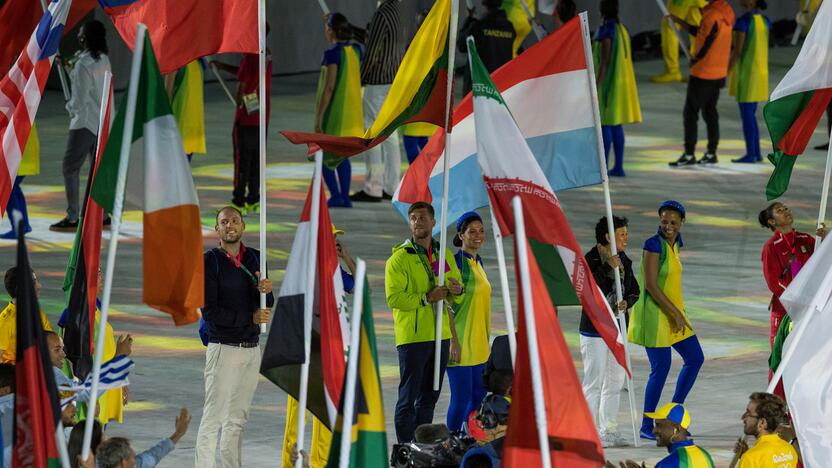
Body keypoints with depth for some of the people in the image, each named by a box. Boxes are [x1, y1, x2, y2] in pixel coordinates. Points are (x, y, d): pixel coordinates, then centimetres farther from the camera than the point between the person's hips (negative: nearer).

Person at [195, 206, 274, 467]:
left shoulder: (255, 259, 10)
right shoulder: (209, 262, -6)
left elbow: (266, 307, 8)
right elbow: (209, 311, -12)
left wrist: (265, 290, -15)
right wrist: (250, 317, -14)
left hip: (252, 348, 6)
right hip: (223, 347, -6)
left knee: (238, 419, 11)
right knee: (213, 418, -8)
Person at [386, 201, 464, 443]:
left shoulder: (444, 255, 11)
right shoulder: (399, 258, -7)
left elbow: (457, 296, 18)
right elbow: (393, 298, -15)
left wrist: (456, 291, -6)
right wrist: (426, 298, -21)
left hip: (441, 334, 6)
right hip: (412, 337, -6)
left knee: (429, 396, 13)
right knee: (408, 397, -5)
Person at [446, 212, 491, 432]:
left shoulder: (478, 262, 13)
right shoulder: (456, 262, -12)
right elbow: (448, 305, -16)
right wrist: (453, 341, -21)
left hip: (479, 344, 9)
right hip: (461, 342, -9)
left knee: (479, 397, 10)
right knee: (461, 398, -7)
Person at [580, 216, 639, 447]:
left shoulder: (624, 261, 8)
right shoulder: (591, 259, -13)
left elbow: (634, 290, 12)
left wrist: (627, 302, -10)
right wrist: (608, 268, -29)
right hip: (595, 329, -8)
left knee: (615, 380, 12)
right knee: (594, 382, -5)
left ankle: (608, 430, 21)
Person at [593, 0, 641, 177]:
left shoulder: (605, 31, -15)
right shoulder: (623, 30, 9)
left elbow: (605, 60, -20)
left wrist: (596, 87, -19)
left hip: (608, 83, -8)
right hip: (622, 83, 8)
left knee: (604, 124, -5)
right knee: (617, 126, 11)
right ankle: (618, 166, 11)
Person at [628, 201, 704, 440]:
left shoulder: (675, 243, 10)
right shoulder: (653, 245, -16)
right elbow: (651, 285, -21)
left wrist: (678, 313, 18)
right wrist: (676, 313, -21)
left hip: (673, 312, 9)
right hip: (654, 313, -9)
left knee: (695, 358, 10)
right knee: (661, 367, -6)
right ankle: (647, 426, 4)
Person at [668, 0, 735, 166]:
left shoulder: (713, 15, -23)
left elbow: (707, 43, -22)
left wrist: (694, 61, -4)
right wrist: (679, 21, 13)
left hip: (702, 73, -8)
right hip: (718, 73, 8)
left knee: (690, 113, 1)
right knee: (710, 112, 15)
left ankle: (689, 155, 3)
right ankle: (711, 153, 17)